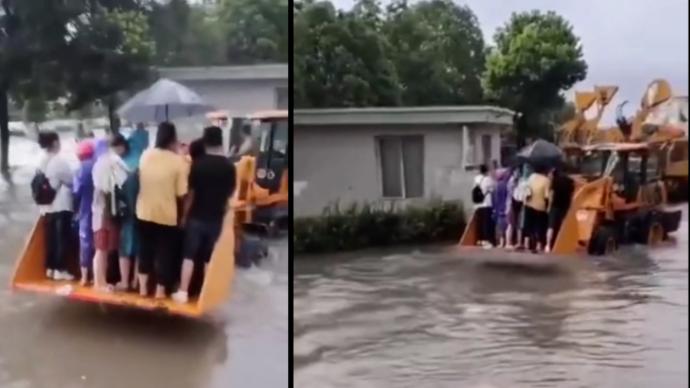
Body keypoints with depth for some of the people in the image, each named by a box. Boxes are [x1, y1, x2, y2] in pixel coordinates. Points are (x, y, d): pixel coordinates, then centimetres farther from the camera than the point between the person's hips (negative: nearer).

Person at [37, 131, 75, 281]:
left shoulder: (42, 162, 7)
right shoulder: (60, 160, -13)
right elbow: (71, 180, -9)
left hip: (47, 206, 7)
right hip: (61, 205, -7)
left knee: (50, 237, 11)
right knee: (62, 237, -2)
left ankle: (50, 268, 17)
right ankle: (60, 270, -2)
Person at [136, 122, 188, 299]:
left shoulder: (145, 155, -3)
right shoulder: (178, 161, -14)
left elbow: (141, 182, 9)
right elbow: (181, 193, -13)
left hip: (144, 212, 4)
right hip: (167, 214, -3)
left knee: (145, 249, 17)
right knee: (164, 252, 10)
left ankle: (143, 287, 23)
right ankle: (160, 290, 16)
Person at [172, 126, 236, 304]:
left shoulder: (198, 164, -10)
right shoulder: (229, 166, -4)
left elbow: (191, 192, -6)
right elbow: (230, 194, 5)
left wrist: (185, 214, 5)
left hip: (196, 217, -2)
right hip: (216, 218, 2)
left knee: (189, 256, 7)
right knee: (209, 259, 11)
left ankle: (183, 292, 7)